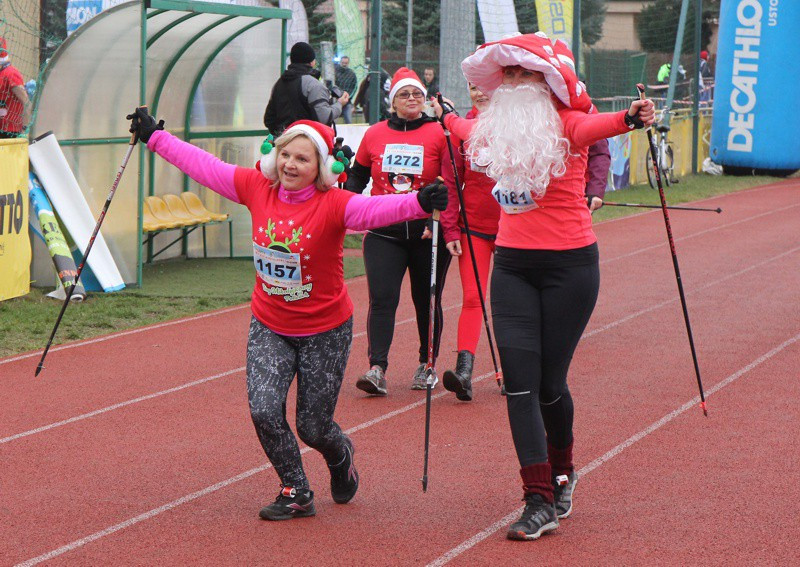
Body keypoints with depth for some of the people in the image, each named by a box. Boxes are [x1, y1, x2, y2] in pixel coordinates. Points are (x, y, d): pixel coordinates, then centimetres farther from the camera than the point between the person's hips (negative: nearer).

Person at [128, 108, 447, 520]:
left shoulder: (334, 205, -20)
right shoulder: (257, 189, -7)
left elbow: (377, 209, -38)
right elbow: (203, 166, 3)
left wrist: (419, 203, -57)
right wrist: (154, 136, 9)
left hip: (324, 332, -3)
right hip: (270, 328, 3)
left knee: (313, 427, 5)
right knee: (264, 411, -13)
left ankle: (340, 456, 44)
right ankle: (296, 493, 11)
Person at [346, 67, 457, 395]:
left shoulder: (438, 134, -2)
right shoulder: (374, 135, 7)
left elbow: (451, 182, -4)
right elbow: (357, 176, 20)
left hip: (428, 232, -1)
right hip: (383, 233, 1)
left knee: (427, 301, 9)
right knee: (382, 299, -11)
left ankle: (427, 365, 24)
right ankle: (377, 368, -17)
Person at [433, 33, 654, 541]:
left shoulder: (565, 124, -11)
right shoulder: (495, 127, 5)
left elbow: (595, 126, -34)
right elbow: (466, 130, 29)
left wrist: (630, 118, -56)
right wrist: (445, 116, 50)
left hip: (569, 265, -5)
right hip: (512, 265, 5)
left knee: (549, 383, 4)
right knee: (519, 382, -5)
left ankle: (562, 472, 33)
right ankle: (540, 501, -2)